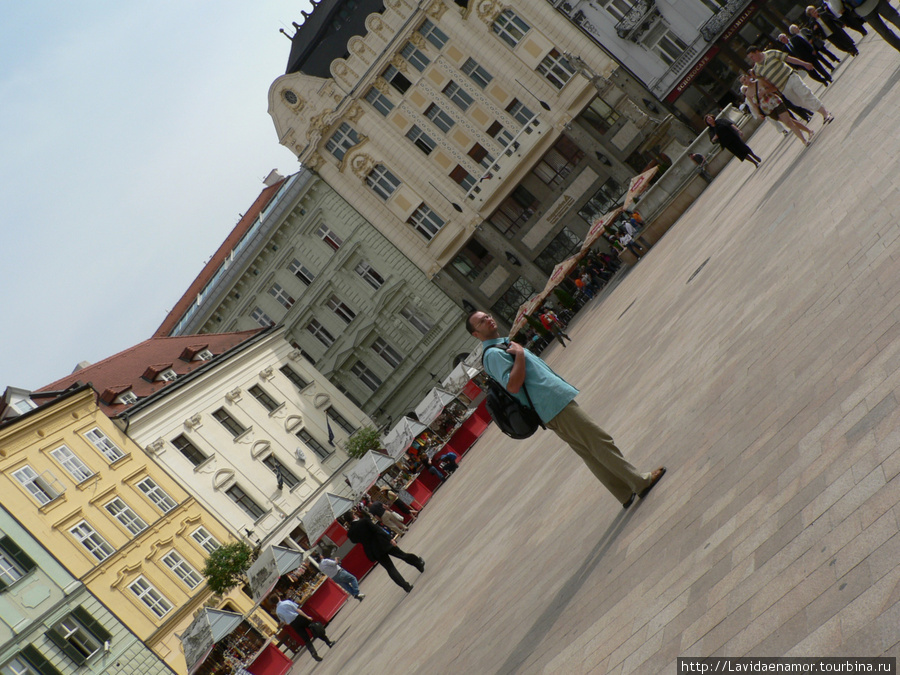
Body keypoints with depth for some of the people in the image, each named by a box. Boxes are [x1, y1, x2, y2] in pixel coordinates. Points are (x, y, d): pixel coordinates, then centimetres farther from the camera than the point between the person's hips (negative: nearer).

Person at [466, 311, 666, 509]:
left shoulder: (504, 345, 17)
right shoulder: (493, 354, -15)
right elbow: (513, 385, -27)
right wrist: (519, 354, -22)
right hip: (555, 405, -10)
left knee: (589, 452, 12)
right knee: (600, 441, -4)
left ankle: (626, 494, 18)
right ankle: (640, 482, 4)